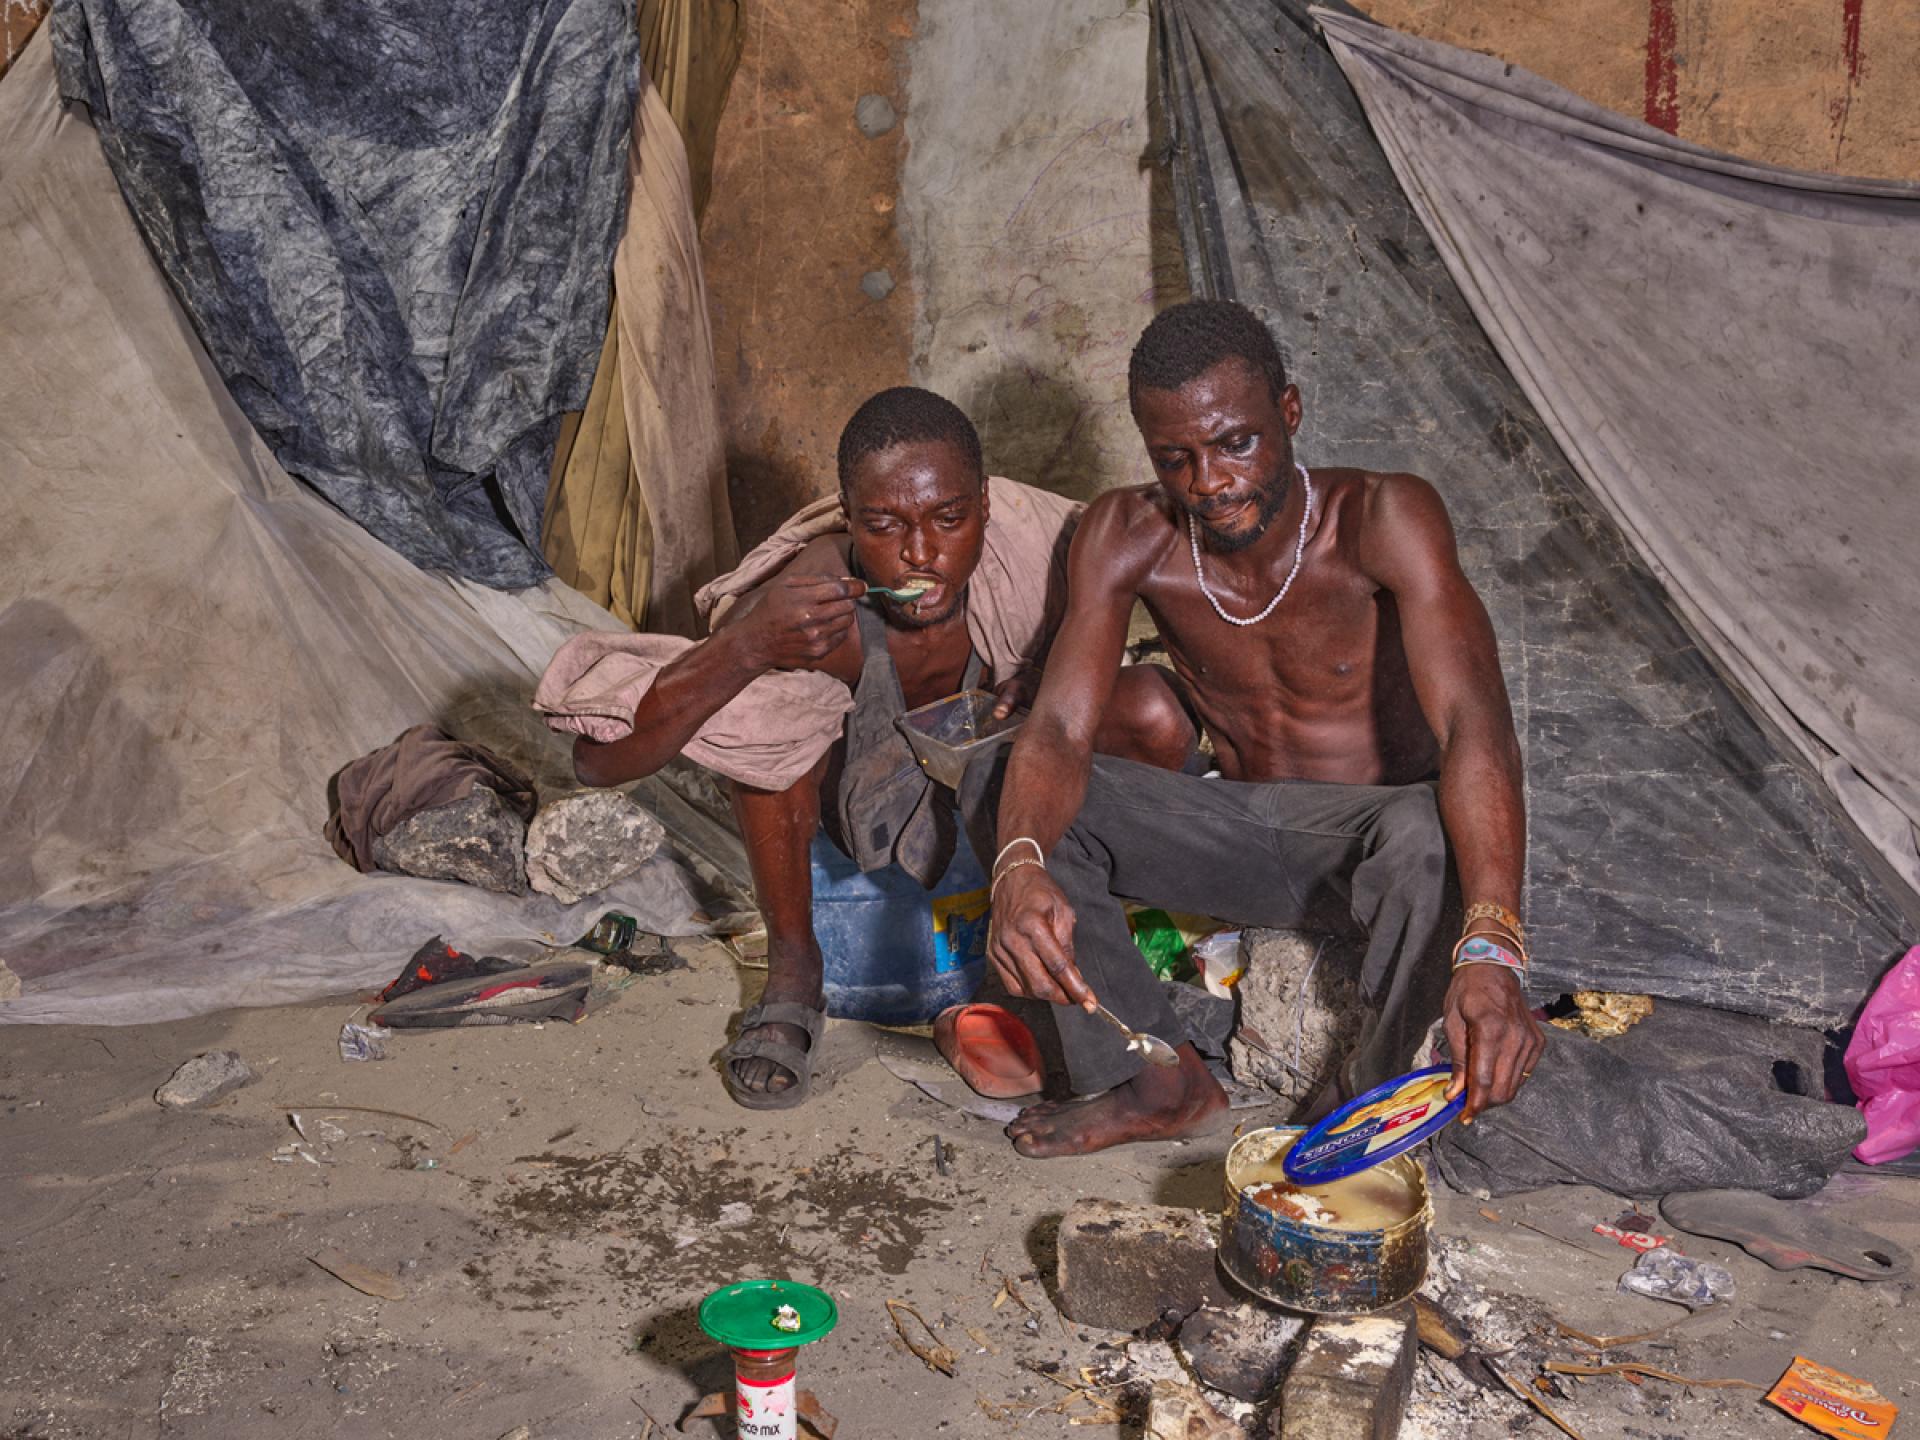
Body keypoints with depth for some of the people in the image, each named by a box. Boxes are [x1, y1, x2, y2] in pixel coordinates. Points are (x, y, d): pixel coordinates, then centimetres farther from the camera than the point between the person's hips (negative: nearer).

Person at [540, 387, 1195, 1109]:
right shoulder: (810, 603, -36)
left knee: (1153, 706, -24)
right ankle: (792, 965, -13)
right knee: (765, 692, -31)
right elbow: (597, 761, -38)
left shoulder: (1033, 549, -30)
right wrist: (743, 648, -53)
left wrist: (1042, 679, -24)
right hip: (861, 794, -1)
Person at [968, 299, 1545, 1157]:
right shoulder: (1128, 538, -12)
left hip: (1370, 829, -3)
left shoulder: (1380, 518, -23)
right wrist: (1021, 869, -45)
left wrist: (1491, 950, -53)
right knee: (996, 786, -16)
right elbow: (1058, 731, -21)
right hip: (1241, 829, 4)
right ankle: (1160, 1081, -6)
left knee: (1425, 834, -40)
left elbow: (1474, 725, -36)